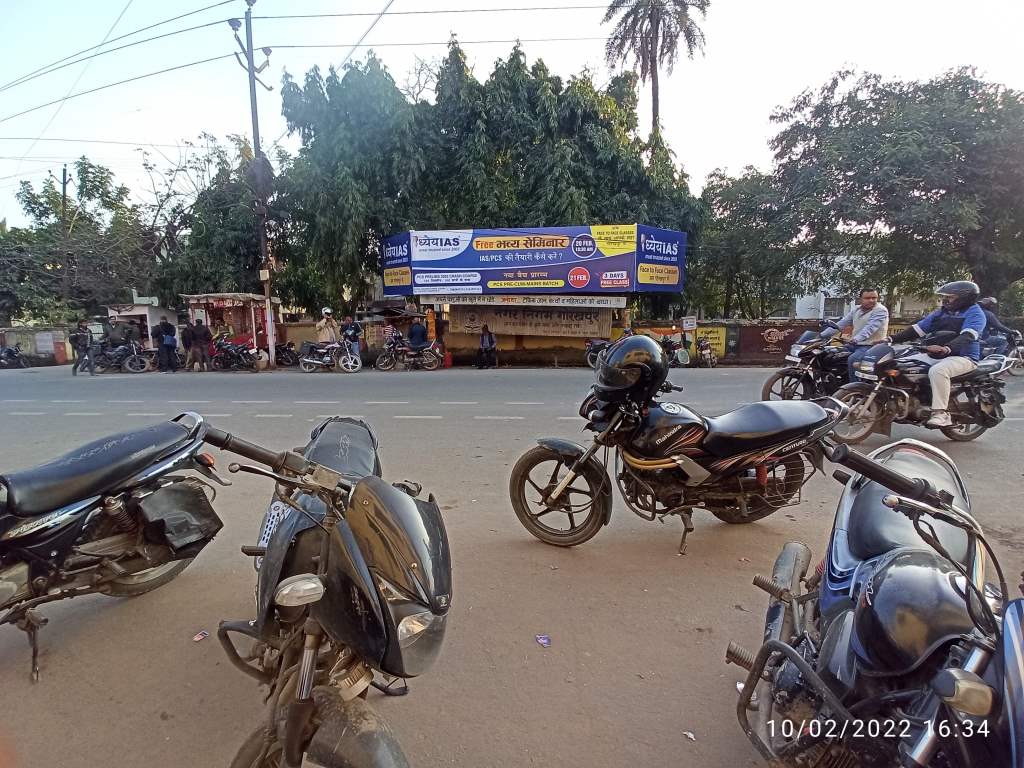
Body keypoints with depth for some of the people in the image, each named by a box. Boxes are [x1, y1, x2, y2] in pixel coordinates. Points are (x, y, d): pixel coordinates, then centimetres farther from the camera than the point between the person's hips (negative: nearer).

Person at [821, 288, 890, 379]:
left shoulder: (881, 310, -10)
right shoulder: (856, 310, 12)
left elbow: (870, 327, -25)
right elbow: (841, 324, 9)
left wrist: (856, 339, -41)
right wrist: (822, 335, -1)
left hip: (871, 346, -8)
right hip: (854, 344, 8)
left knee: (852, 360, -32)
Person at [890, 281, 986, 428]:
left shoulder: (974, 312, -5)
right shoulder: (941, 312, 17)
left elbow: (967, 337, -24)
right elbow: (917, 329, 12)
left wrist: (946, 348, -43)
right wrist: (891, 339, -2)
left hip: (964, 357, -8)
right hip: (936, 356, 8)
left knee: (937, 371, -38)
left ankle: (941, 413, -35)